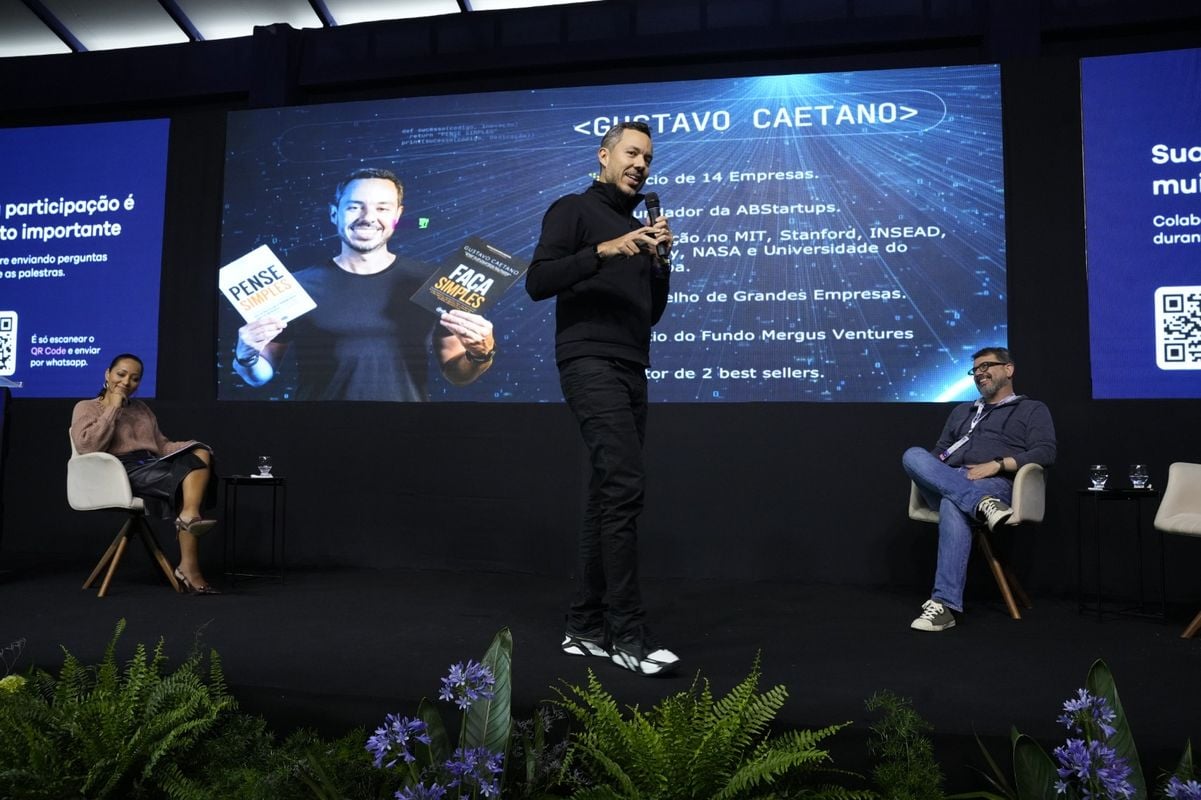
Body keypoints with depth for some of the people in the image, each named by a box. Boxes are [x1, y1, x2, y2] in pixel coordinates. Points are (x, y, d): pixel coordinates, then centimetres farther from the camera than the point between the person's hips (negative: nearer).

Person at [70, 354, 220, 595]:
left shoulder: (142, 408, 28)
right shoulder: (87, 407, 11)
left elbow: (161, 445, 21)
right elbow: (87, 445, -10)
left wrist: (190, 448, 0)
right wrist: (113, 408, -5)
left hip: (152, 466, 6)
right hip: (122, 472, -6)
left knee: (199, 454, -26)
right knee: (188, 478, -30)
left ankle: (189, 516, -43)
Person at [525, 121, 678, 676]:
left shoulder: (637, 228, 24)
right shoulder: (573, 210, 4)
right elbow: (537, 282, -10)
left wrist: (661, 261, 7)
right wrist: (604, 251, -17)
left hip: (631, 370, 8)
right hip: (590, 363, -8)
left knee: (609, 494, 5)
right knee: (625, 484, -19)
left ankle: (585, 628, 12)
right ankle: (628, 635, -13)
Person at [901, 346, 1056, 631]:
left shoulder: (1032, 410, 19)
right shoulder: (961, 411, 35)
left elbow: (1045, 452, 2)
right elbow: (940, 450, 27)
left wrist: (997, 464, -12)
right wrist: (932, 467, 2)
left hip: (996, 484, -5)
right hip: (947, 482, 5)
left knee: (953, 506, -40)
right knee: (913, 455, -27)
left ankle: (944, 605, -43)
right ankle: (982, 504, -44)